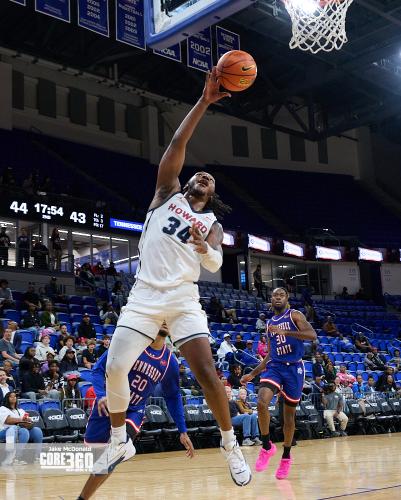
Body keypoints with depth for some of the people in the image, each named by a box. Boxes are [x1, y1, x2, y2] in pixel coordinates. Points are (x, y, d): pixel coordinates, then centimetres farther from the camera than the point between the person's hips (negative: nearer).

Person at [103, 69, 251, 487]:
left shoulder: (212, 224, 14)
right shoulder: (168, 193, 14)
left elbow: (215, 265, -3)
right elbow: (177, 145, 4)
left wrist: (203, 248, -27)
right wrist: (203, 102, 0)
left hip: (183, 299, 0)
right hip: (144, 295, 0)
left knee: (206, 373, -11)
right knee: (115, 369, -9)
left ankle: (230, 444, 8)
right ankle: (118, 440, 15)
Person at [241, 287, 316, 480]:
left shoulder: (295, 315, 0)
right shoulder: (269, 324, 15)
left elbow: (312, 335, -17)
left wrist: (286, 332, -27)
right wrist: (253, 373, 16)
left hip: (294, 368, -3)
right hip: (274, 366, 3)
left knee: (289, 413, 6)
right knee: (261, 403, -22)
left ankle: (286, 455, 23)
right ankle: (267, 445, -5)